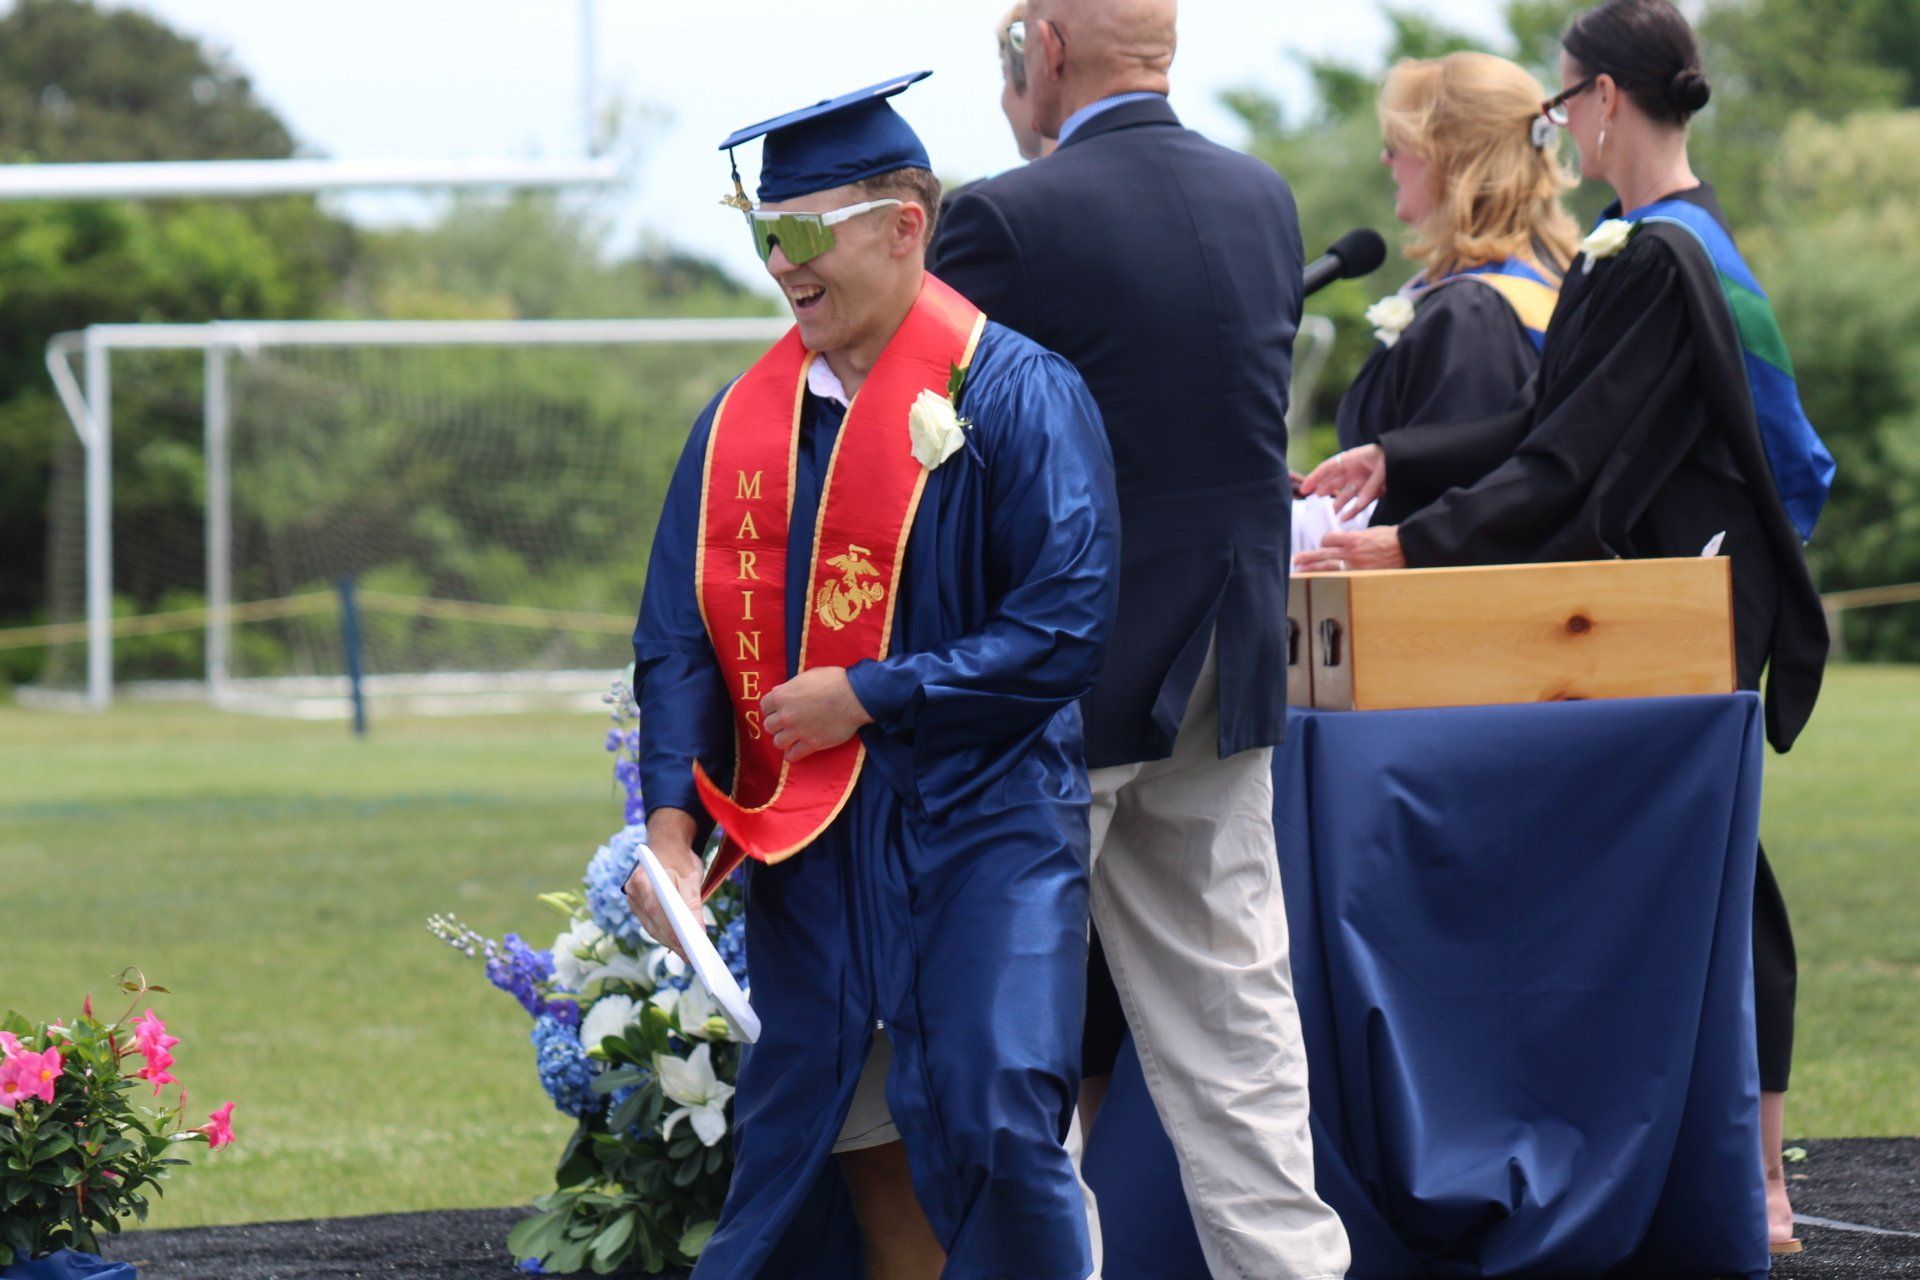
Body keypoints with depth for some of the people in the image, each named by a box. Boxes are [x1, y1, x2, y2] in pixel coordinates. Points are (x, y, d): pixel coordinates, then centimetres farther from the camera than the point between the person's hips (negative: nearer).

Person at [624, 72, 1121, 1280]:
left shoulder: (1014, 395, -7)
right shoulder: (742, 423, 9)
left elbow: (1066, 624, -14)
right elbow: (680, 639, 8)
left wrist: (866, 698, -14)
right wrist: (673, 819, -7)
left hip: (983, 827, -5)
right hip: (810, 843, 5)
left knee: (989, 1130, -14)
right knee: (858, 1148, 5)